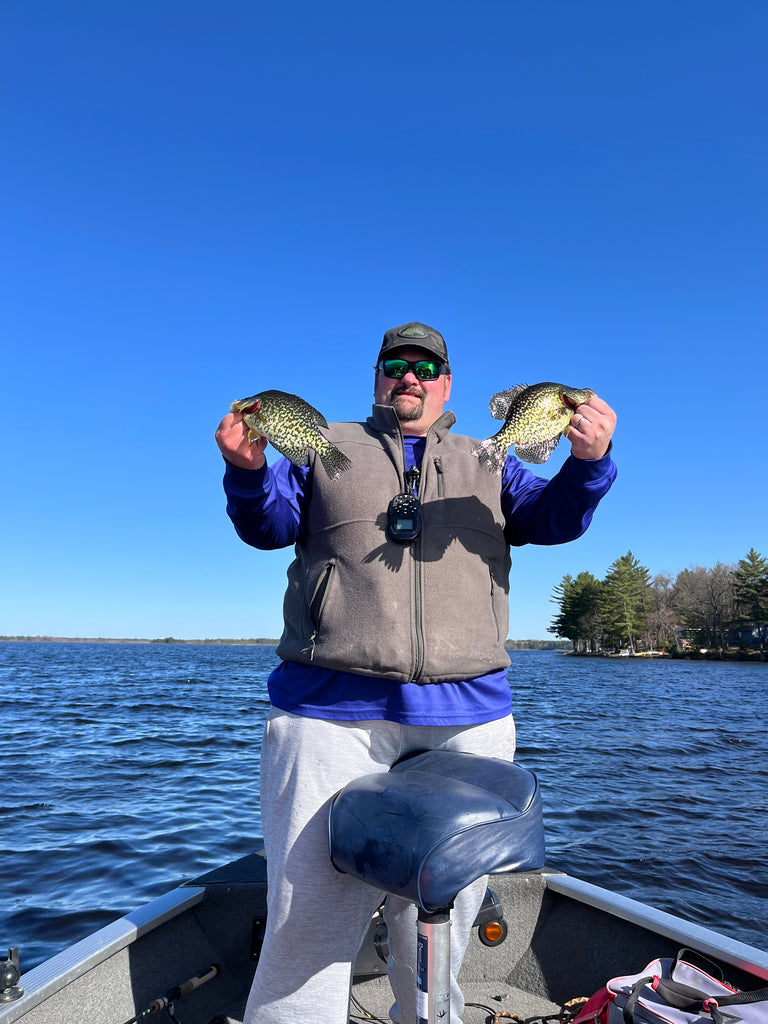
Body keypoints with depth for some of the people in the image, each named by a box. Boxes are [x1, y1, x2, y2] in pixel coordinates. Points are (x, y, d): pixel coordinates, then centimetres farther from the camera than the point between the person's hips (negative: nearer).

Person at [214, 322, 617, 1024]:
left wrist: (587, 462, -13)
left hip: (467, 716, 3)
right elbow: (270, 526, 5)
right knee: (311, 910, -3)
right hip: (332, 712, -2)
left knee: (448, 910, 14)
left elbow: (554, 519, 7)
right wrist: (249, 470, -16)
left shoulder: (488, 464, 19)